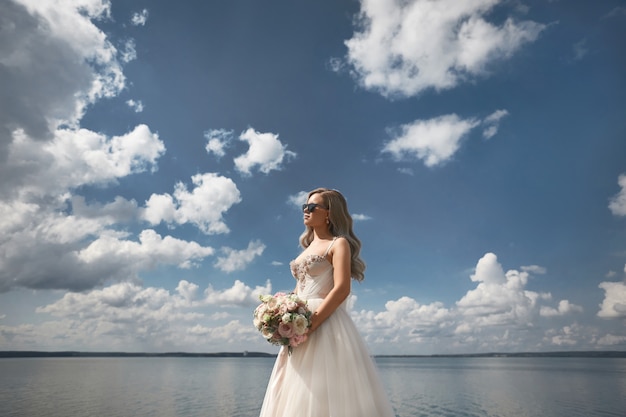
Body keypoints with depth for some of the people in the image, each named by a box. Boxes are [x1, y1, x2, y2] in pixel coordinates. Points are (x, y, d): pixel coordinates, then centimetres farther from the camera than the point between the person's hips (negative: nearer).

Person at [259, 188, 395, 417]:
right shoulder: (307, 248, 21)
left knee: (326, 396, -5)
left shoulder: (339, 244, -2)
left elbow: (342, 289, -15)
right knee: (296, 397, 11)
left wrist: (310, 325, -21)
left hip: (325, 325, -8)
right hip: (300, 327, 8)